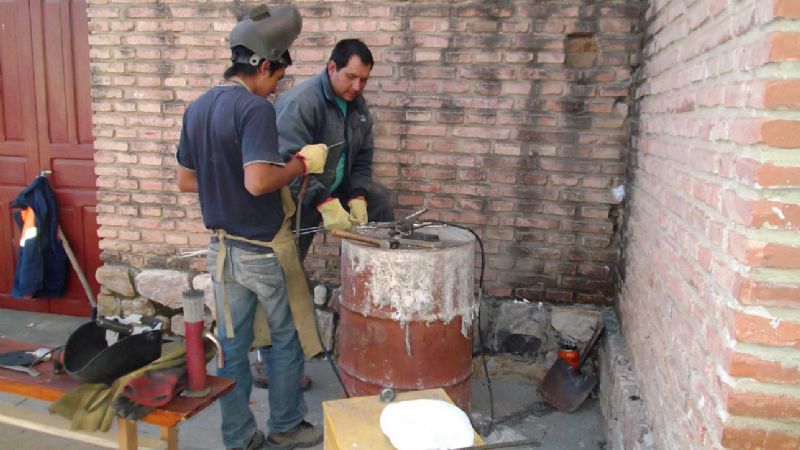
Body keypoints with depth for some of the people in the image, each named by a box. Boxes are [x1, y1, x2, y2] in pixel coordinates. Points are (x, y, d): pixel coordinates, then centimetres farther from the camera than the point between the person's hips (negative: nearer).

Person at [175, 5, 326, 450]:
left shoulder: (198, 108, 7)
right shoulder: (255, 108, -18)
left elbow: (185, 181, 11)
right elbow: (258, 181, -30)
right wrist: (302, 163, -15)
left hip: (223, 246, 7)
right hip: (264, 248, -7)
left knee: (233, 344, 14)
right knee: (287, 337, 13)